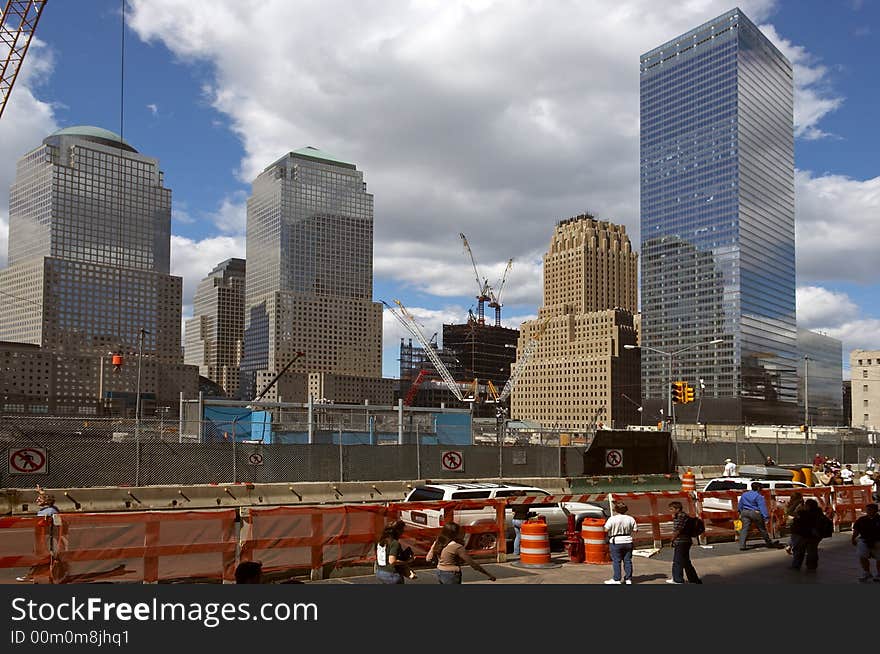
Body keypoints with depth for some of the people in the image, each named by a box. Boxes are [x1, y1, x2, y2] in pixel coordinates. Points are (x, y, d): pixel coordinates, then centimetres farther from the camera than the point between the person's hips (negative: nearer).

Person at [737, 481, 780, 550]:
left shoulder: (744, 494, 12)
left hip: (745, 512, 5)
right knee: (762, 529, 11)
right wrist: (766, 517, -15)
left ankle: (742, 545, -11)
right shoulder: (759, 496, -9)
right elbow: (762, 507, -15)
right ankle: (769, 543, 28)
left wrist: (741, 513, 32)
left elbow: (739, 506, 20)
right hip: (755, 513, -5)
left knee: (744, 529, 0)